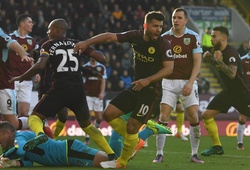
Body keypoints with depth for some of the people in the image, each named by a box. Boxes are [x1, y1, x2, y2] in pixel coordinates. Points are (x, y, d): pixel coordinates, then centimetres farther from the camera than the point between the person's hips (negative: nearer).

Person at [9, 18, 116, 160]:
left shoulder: (49, 45, 5)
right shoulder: (77, 44, 15)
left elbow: (40, 66, -12)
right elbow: (101, 58, 5)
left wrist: (20, 78, 0)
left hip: (60, 88, -4)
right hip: (79, 89, 4)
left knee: (35, 117, 7)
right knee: (86, 125, 24)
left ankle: (40, 134, -29)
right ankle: (111, 154, 15)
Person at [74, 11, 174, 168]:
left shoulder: (164, 44, -16)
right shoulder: (135, 36, -3)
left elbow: (169, 68, -22)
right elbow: (110, 37, 1)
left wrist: (148, 80, -31)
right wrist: (87, 42, -7)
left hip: (151, 90, -6)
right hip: (135, 87, 7)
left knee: (131, 127, -10)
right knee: (109, 114, 2)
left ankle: (122, 162, 10)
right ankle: (135, 141, 17)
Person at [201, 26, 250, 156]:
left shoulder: (231, 53, -21)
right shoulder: (217, 51, 5)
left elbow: (232, 74, -33)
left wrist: (219, 61, -39)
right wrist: (209, 58, 5)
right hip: (228, 91, 8)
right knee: (206, 115, 0)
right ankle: (217, 147, 8)